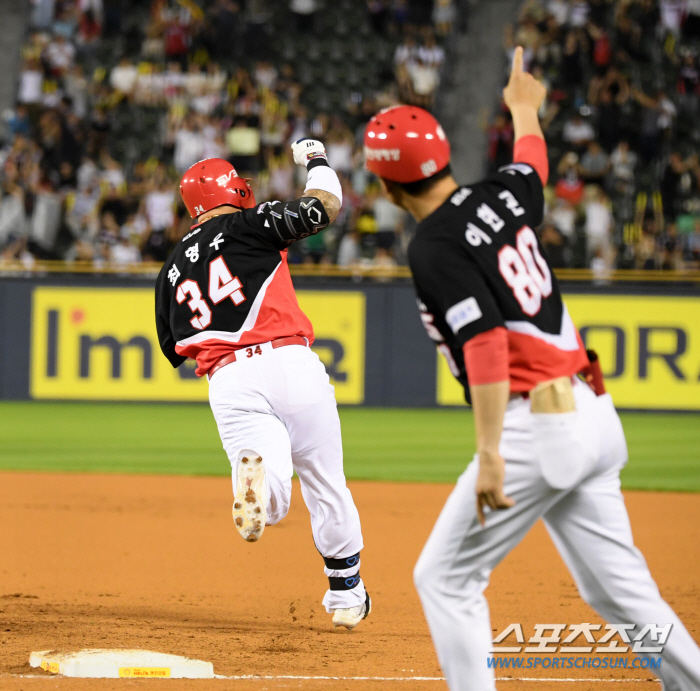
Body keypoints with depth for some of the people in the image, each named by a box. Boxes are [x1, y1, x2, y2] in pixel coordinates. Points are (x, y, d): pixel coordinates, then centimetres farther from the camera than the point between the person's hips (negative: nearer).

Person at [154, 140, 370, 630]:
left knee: (272, 501, -10)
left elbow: (175, 350, 23)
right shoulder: (248, 225, 6)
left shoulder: (173, 269, 19)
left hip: (228, 381, 2)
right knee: (326, 485, 14)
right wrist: (315, 159, 22)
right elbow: (325, 206, 4)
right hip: (290, 364, -2)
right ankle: (347, 593, 22)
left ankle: (254, 474, -44)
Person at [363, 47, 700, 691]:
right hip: (593, 418, 8)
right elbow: (532, 162, 36)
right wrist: (525, 111, 58)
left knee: (445, 579, 3)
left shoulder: (434, 248, -11)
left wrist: (489, 455, -27)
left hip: (536, 429, -8)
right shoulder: (503, 196, 11)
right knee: (620, 588, 10)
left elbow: (486, 342, -23)